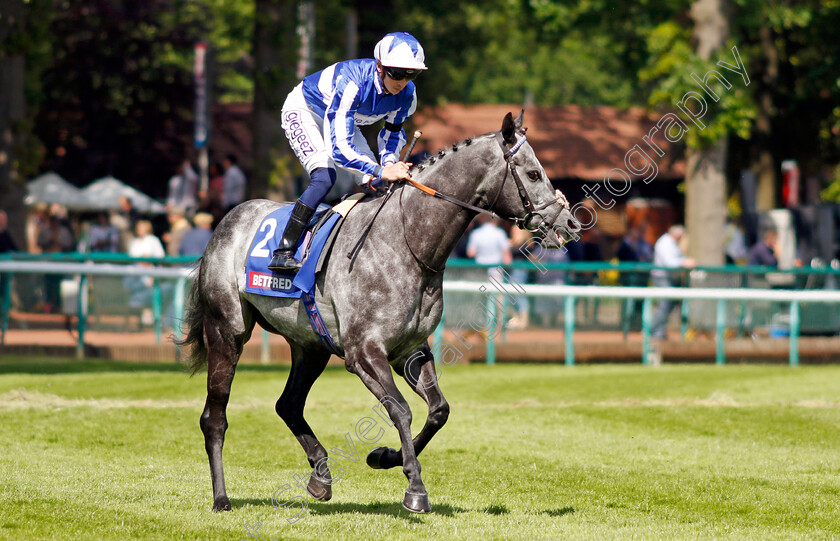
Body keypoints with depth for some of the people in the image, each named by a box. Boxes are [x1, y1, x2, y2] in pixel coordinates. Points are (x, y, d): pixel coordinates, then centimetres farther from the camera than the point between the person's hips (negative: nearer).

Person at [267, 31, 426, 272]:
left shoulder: (407, 95, -22)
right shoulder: (352, 83, -43)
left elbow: (393, 131, 0)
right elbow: (338, 146, -47)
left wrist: (390, 164, -20)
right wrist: (380, 172, -53)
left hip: (343, 120, 7)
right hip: (303, 110, -7)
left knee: (376, 185, -4)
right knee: (325, 177, -28)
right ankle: (283, 253, -27)